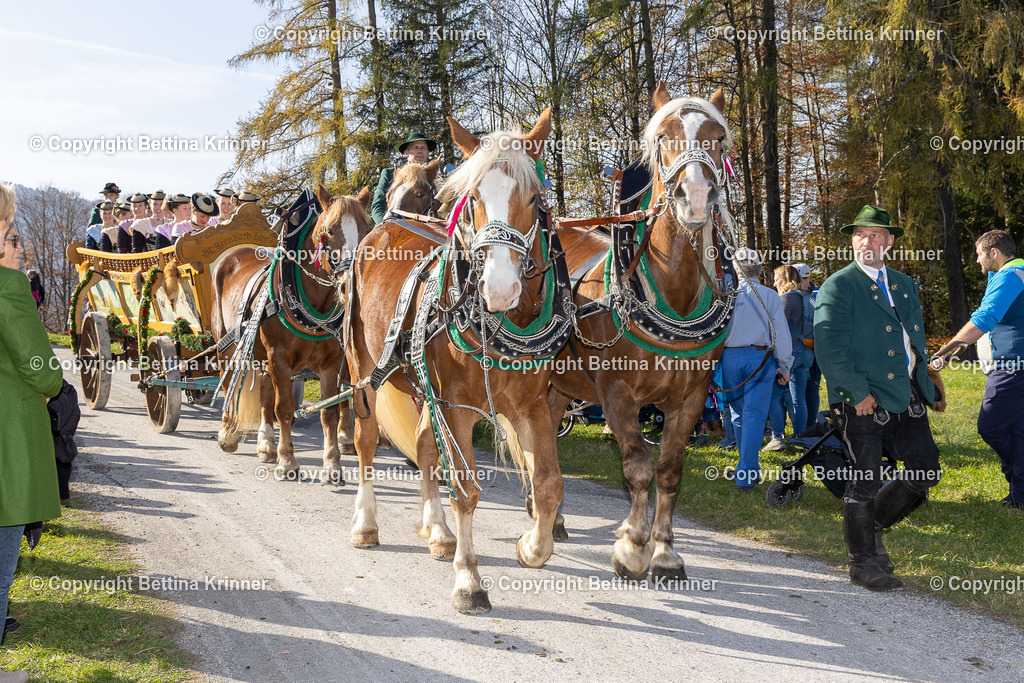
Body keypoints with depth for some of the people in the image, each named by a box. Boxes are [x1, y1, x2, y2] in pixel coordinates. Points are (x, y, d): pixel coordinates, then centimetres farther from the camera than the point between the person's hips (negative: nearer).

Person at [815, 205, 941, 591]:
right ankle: (863, 564, 15)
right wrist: (858, 393, -17)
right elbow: (828, 346, -14)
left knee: (926, 471, 6)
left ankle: (873, 523, 28)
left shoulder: (905, 285, 17)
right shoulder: (838, 287, -5)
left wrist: (922, 382, 11)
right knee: (863, 482, 1)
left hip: (906, 395, 7)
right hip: (862, 400, -7)